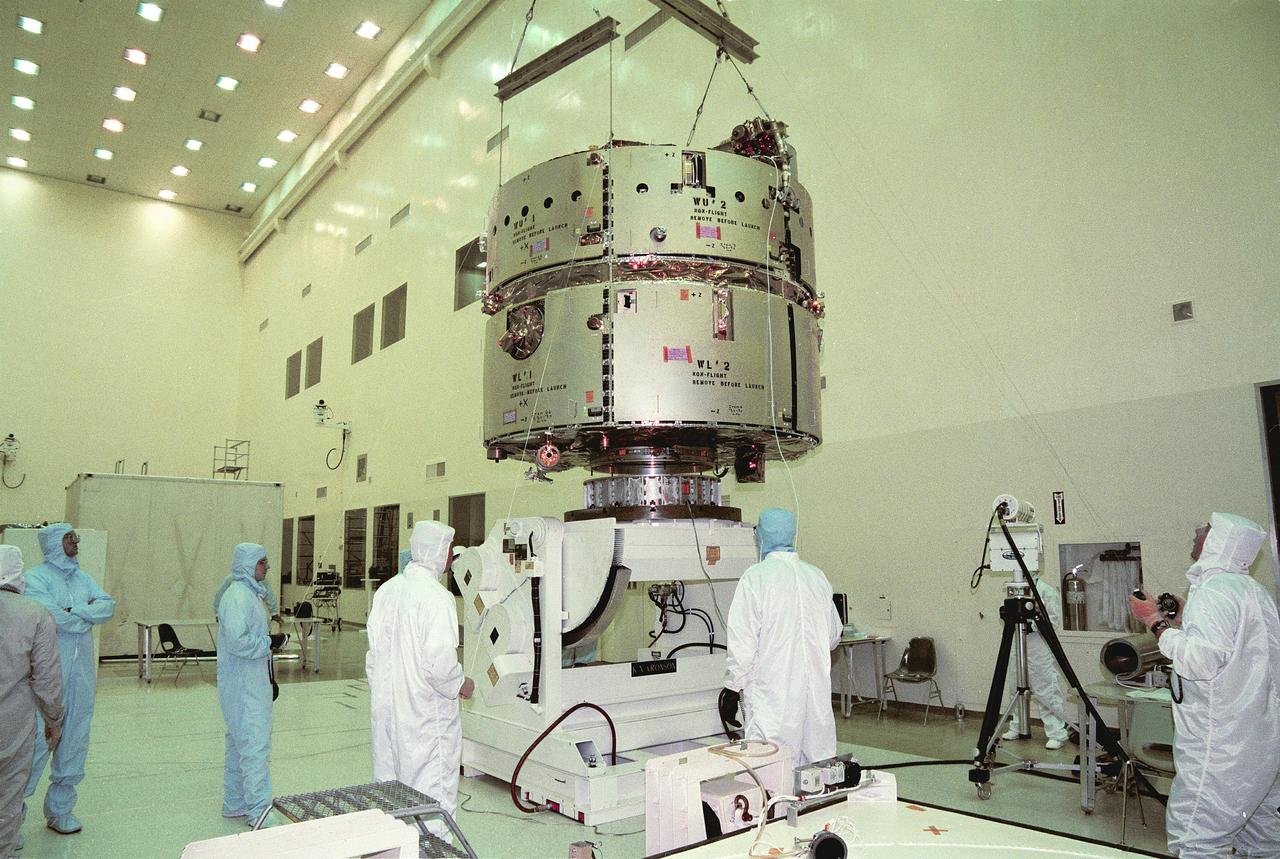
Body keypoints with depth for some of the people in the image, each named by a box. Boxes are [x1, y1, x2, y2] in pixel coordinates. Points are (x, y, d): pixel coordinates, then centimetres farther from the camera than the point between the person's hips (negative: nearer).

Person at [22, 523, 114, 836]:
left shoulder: (83, 578, 13)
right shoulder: (35, 578, -7)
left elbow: (109, 606, 2)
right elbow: (51, 616, -21)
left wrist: (74, 611, -13)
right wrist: (88, 616, -6)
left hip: (82, 674, 6)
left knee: (75, 741, 12)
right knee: (39, 740, -5)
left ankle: (60, 808, 26)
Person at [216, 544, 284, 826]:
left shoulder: (249, 594, 15)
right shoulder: (237, 596, -18)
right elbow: (238, 641, -28)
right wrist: (270, 642, -16)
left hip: (251, 684, 11)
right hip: (244, 686, -11)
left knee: (239, 744, 18)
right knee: (255, 745, -7)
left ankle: (235, 804, 29)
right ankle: (258, 811, -3)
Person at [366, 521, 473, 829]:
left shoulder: (387, 589, 5)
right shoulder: (436, 596, -19)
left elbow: (374, 650, 10)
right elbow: (439, 660, -24)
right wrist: (460, 685, -6)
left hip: (385, 708, 8)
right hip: (425, 712, -8)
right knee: (431, 791, 4)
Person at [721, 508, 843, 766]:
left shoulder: (756, 576, -11)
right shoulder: (817, 576, 6)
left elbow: (743, 642, -12)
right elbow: (833, 636, 16)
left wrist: (732, 688, -2)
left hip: (773, 695, -6)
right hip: (818, 694, 6)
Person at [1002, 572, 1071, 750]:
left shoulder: (1047, 589, -9)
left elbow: (1055, 620, -13)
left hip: (1039, 647, -7)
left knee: (1046, 692, -4)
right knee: (1017, 689, 14)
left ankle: (1058, 734, 5)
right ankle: (1019, 727, 27)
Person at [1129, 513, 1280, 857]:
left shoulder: (1214, 590, -17)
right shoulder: (1252, 589, 13)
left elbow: (1202, 661, -26)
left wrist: (1157, 622, -15)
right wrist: (1185, 620, 16)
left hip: (1222, 745, -10)